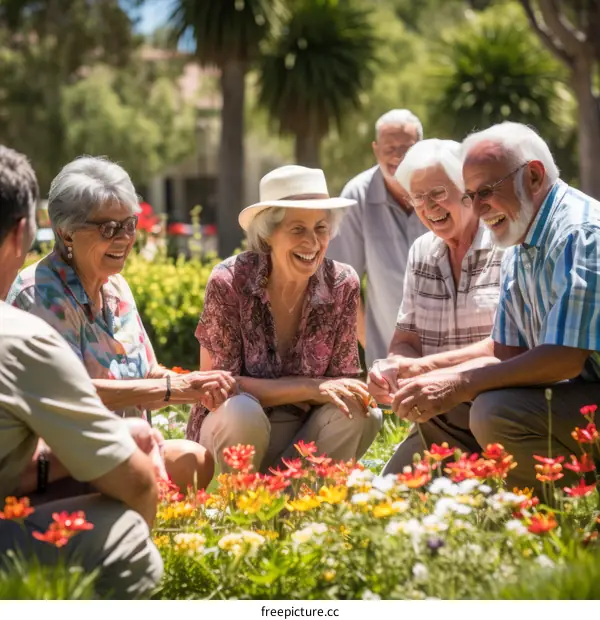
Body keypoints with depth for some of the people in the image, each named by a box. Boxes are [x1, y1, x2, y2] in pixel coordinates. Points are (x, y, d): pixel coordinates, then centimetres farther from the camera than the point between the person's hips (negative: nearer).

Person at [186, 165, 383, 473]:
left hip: (303, 436, 3)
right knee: (242, 412, -34)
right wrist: (309, 388, -25)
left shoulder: (342, 285, -8)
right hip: (237, 433, -3)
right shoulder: (229, 282, -17)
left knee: (359, 413, -25)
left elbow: (342, 383, -2)